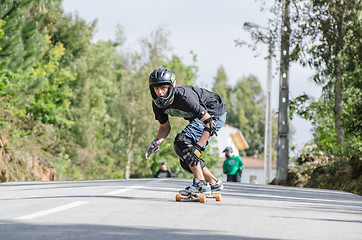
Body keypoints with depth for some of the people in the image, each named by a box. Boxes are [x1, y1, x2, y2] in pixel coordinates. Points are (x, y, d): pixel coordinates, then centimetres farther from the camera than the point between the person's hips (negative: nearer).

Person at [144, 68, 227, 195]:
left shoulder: (184, 97, -36)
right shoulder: (158, 104, -13)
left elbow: (210, 123, -36)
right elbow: (165, 126, 6)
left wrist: (197, 147, -40)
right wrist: (156, 142, -14)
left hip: (214, 114, -9)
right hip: (198, 117, 9)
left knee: (181, 143, -25)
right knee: (186, 161, 5)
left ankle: (201, 184, -22)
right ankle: (214, 182, 21)